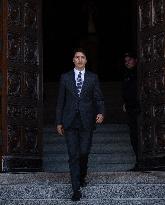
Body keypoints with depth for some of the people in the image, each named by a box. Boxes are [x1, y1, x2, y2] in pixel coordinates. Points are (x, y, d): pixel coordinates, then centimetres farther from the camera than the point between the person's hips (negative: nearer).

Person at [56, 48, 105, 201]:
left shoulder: (93, 77, 6)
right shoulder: (65, 77, 6)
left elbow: (99, 98, 4)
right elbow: (61, 101, 8)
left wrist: (101, 113, -16)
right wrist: (59, 122, 5)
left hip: (86, 121, 0)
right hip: (70, 122, 0)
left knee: (84, 153, 4)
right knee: (73, 155, -3)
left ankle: (82, 177, 34)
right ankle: (76, 188, 0)